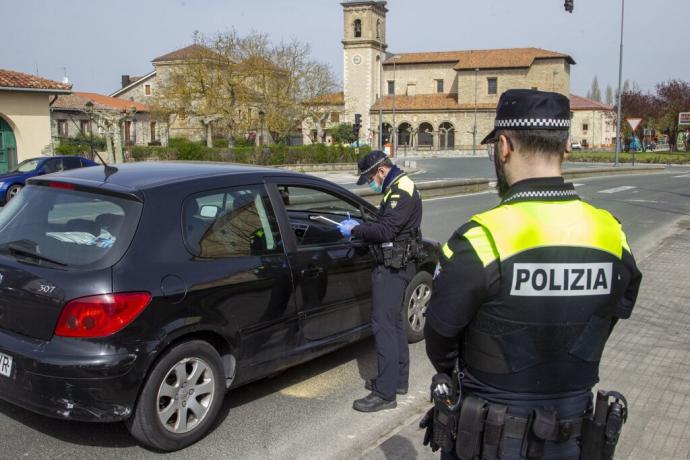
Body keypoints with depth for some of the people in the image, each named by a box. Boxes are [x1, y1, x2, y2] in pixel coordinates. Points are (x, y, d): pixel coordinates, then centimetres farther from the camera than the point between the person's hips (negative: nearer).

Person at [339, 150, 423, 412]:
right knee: (394, 322, 18)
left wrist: (355, 229, -14)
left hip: (392, 269, -11)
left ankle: (385, 393, -6)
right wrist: (360, 227, 8)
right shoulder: (397, 188, 15)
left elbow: (385, 231, -26)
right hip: (396, 265, 11)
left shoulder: (401, 191, -18)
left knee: (384, 326, -10)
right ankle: (398, 380, 30)